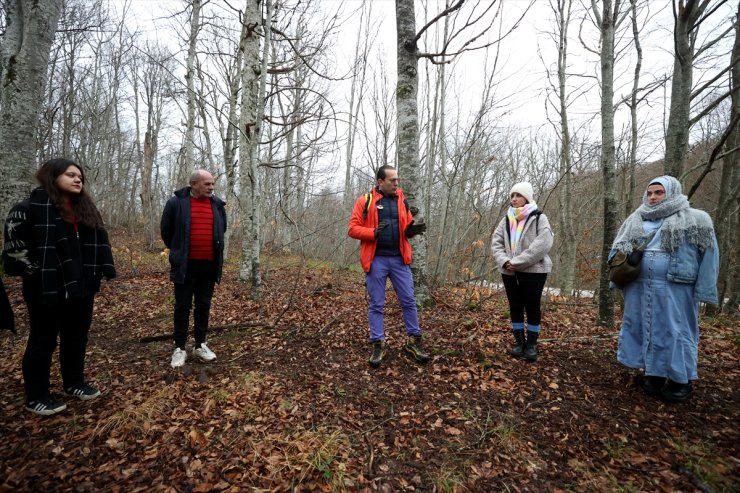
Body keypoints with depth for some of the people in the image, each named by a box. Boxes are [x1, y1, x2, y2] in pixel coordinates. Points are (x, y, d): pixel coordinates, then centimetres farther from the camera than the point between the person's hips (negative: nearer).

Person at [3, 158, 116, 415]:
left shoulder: (86, 209, 11)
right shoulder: (32, 206, -10)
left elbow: (99, 241, 14)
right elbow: (13, 242, -14)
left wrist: (106, 268, 5)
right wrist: (34, 270, -14)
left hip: (81, 285, 7)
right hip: (47, 287, -6)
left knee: (77, 337, 16)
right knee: (43, 341, 6)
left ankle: (74, 383, 32)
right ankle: (36, 396, 22)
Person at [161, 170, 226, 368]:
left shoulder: (217, 204, 6)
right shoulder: (176, 202, -5)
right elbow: (166, 230, 5)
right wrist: (178, 251, 12)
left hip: (209, 264, 3)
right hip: (186, 264, -3)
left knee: (203, 306, 11)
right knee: (183, 306, 5)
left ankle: (200, 345, 23)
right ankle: (180, 348, 16)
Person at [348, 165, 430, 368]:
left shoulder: (402, 201, 9)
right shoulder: (365, 201, -2)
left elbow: (406, 228, 15)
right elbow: (353, 228, -4)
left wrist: (412, 230, -8)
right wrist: (373, 232, -20)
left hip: (399, 259, 3)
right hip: (376, 260, -3)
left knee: (408, 301, 6)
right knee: (376, 304, 5)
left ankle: (414, 341, 21)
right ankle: (378, 344, 18)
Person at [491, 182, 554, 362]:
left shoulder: (539, 218, -4)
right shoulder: (506, 219, 10)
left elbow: (543, 244, -17)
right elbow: (496, 242, 5)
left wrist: (518, 262, -21)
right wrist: (504, 261, -14)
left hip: (533, 271, -4)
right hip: (509, 272, 4)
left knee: (532, 307, 5)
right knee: (515, 307, 11)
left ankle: (532, 344, 17)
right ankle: (519, 342, 24)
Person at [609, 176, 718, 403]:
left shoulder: (695, 220, 0)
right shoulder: (635, 221, 11)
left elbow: (708, 255, -3)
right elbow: (619, 249, 17)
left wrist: (703, 291, -8)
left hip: (674, 289, -4)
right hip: (639, 288, 4)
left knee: (675, 330, 3)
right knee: (646, 328, 10)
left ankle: (680, 380, 19)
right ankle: (653, 374, 25)